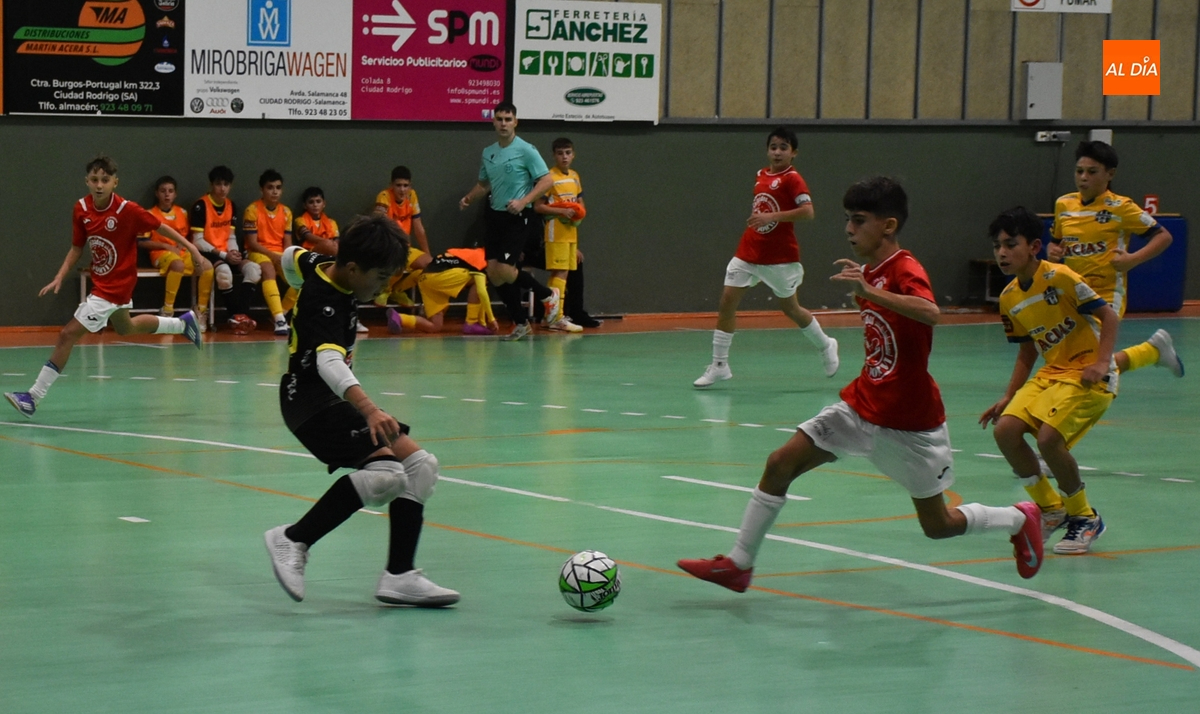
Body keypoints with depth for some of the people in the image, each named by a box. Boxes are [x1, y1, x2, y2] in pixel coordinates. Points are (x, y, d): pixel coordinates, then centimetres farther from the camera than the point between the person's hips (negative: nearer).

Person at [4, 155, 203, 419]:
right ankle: (183, 323, 54)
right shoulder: (81, 208, -7)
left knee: (68, 334, -14)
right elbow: (77, 247, 3)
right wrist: (60, 277, -8)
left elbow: (161, 227, -12)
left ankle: (34, 397, -10)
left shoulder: (127, 210, -23)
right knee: (125, 328, 33)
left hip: (115, 286, -8)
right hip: (100, 282, 8)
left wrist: (191, 249, -9)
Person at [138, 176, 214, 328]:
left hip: (183, 253, 5)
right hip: (161, 253, -5)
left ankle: (201, 312, -13)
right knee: (178, 264, -40)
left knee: (207, 266, -24)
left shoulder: (182, 213, 14)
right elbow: (142, 242, -3)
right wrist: (166, 246, -11)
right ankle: (167, 312, -30)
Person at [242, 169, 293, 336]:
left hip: (280, 255, 5)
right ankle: (279, 320, -50)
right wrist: (273, 255, -20)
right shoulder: (252, 210, -7)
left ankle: (280, 312, 0)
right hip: (258, 253, -5)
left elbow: (287, 242, 8)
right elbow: (252, 243, -10)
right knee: (268, 268, -39)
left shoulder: (286, 212, 9)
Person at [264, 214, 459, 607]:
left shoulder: (321, 265, 2)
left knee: (419, 464, 4)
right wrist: (369, 409, -60)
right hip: (312, 402, -11)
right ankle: (294, 540, -17)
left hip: (333, 400, 11)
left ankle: (400, 576, 1)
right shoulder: (326, 305, -26)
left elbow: (292, 256, 26)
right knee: (385, 473, -30)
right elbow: (330, 363, -44)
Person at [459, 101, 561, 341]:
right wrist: (469, 198, 5)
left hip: (518, 217, -7)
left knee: (504, 271, -16)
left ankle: (547, 295, 8)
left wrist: (524, 201, -22)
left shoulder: (525, 150, -9)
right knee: (493, 272, -1)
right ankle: (520, 322, 13)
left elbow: (546, 180, -12)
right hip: (495, 217, 7)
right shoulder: (488, 153, 11)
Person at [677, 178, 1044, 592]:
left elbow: (930, 314, -43)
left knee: (939, 526, 5)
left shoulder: (905, 270, -19)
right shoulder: (869, 272, 6)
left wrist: (868, 291, -49)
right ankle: (739, 564, 2)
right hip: (862, 406, 7)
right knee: (780, 464, -5)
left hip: (909, 424, -7)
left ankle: (1020, 520, 32)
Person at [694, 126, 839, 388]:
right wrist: (754, 219, 12)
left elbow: (807, 211, -24)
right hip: (748, 252, 6)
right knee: (727, 300, -6)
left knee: (790, 308, 9)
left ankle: (825, 346, 34)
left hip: (779, 257, -6)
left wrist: (772, 217, -31)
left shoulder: (792, 179, -12)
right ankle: (719, 364, -1)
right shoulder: (761, 176, 9)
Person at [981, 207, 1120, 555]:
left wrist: (1102, 363, -25)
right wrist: (1009, 397, 9)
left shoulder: (1060, 279, -17)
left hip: (1088, 374, -8)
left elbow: (1109, 315, -15)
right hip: (1051, 373, 8)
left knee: (1048, 437, -25)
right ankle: (1052, 510, 10)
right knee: (1005, 430, -9)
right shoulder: (1009, 298, 5)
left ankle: (1085, 518, -2)